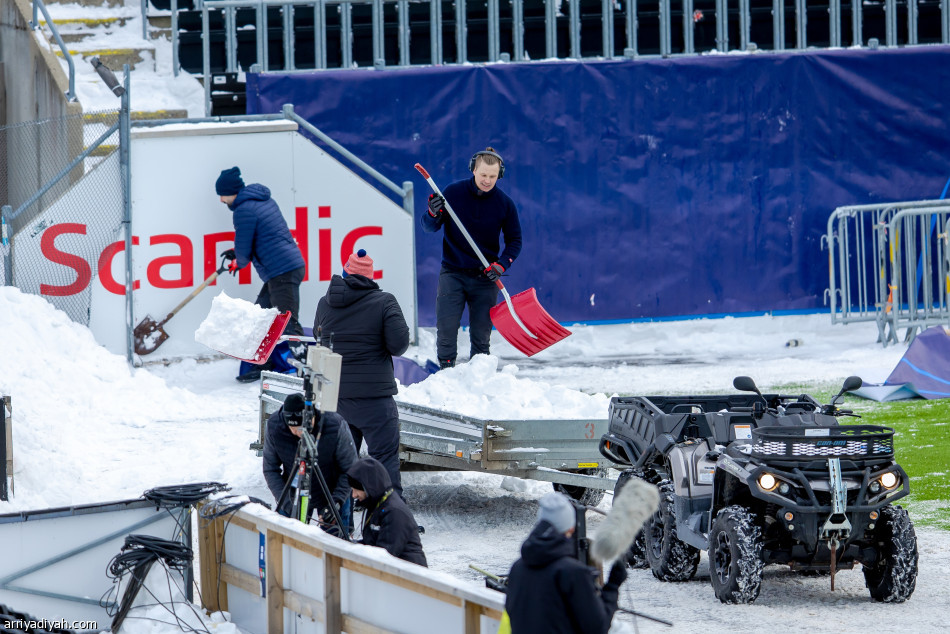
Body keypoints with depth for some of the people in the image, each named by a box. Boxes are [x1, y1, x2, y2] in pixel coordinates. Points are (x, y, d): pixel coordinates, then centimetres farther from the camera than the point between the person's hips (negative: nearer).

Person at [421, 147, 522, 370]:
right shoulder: (453, 193, -4)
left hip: (485, 276, 1)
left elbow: (514, 240, 6)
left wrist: (501, 265, -12)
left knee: (481, 335, 2)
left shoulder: (505, 204, -2)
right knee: (446, 329, -8)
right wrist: (433, 214, -21)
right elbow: (429, 227, 2)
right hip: (452, 274, -1)